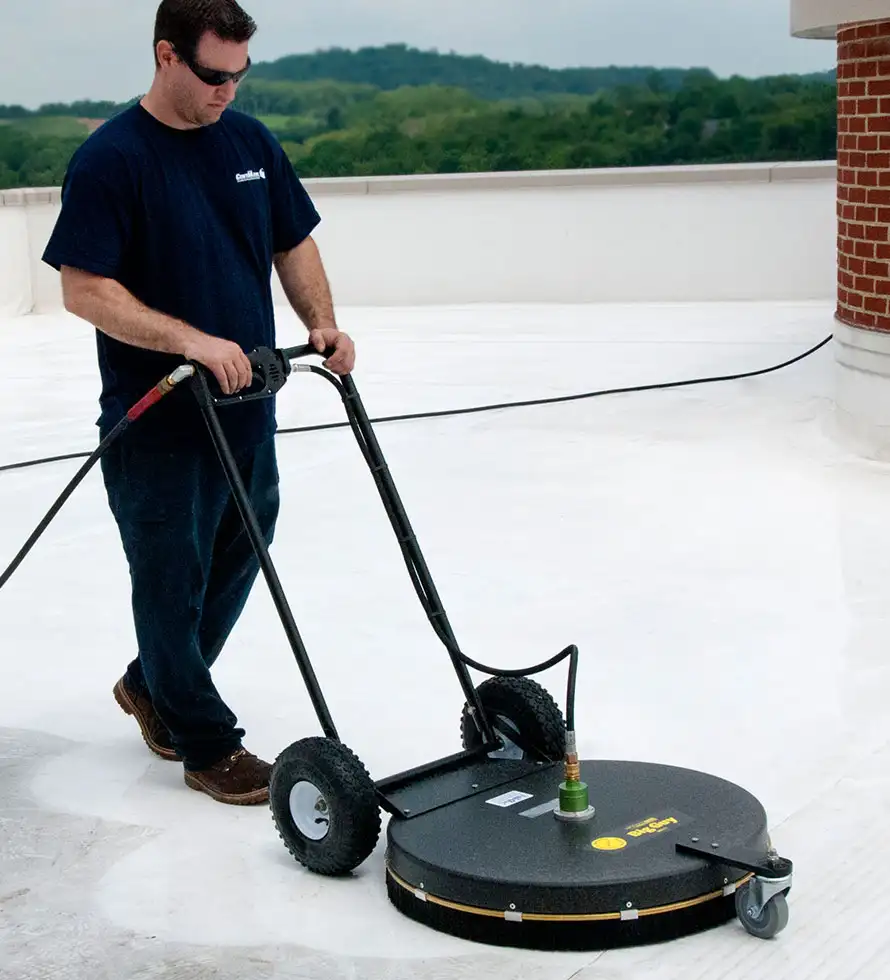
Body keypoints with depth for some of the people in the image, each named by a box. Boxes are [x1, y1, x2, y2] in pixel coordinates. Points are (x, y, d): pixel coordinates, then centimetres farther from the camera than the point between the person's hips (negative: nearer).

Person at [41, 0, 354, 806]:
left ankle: (153, 686, 39)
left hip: (248, 411, 7)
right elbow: (84, 288, -18)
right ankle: (207, 744, 19)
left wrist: (323, 323, -2)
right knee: (173, 581, 5)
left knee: (234, 567, 17)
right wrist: (192, 340, -25)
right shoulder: (110, 159, -14)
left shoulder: (251, 142, 7)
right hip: (158, 423, -7)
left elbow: (294, 244, 15)